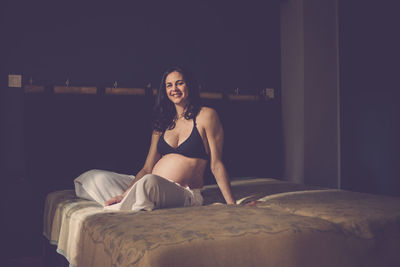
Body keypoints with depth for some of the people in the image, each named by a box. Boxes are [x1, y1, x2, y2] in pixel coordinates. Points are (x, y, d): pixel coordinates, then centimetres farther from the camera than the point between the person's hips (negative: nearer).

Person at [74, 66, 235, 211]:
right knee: (99, 178, -9)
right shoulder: (163, 123, 17)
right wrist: (125, 194, -5)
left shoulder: (206, 116, 1)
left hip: (183, 193, -5)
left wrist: (232, 205, -6)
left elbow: (216, 165, -1)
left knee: (149, 182, -37)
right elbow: (147, 169, 11)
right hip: (150, 185, 6)